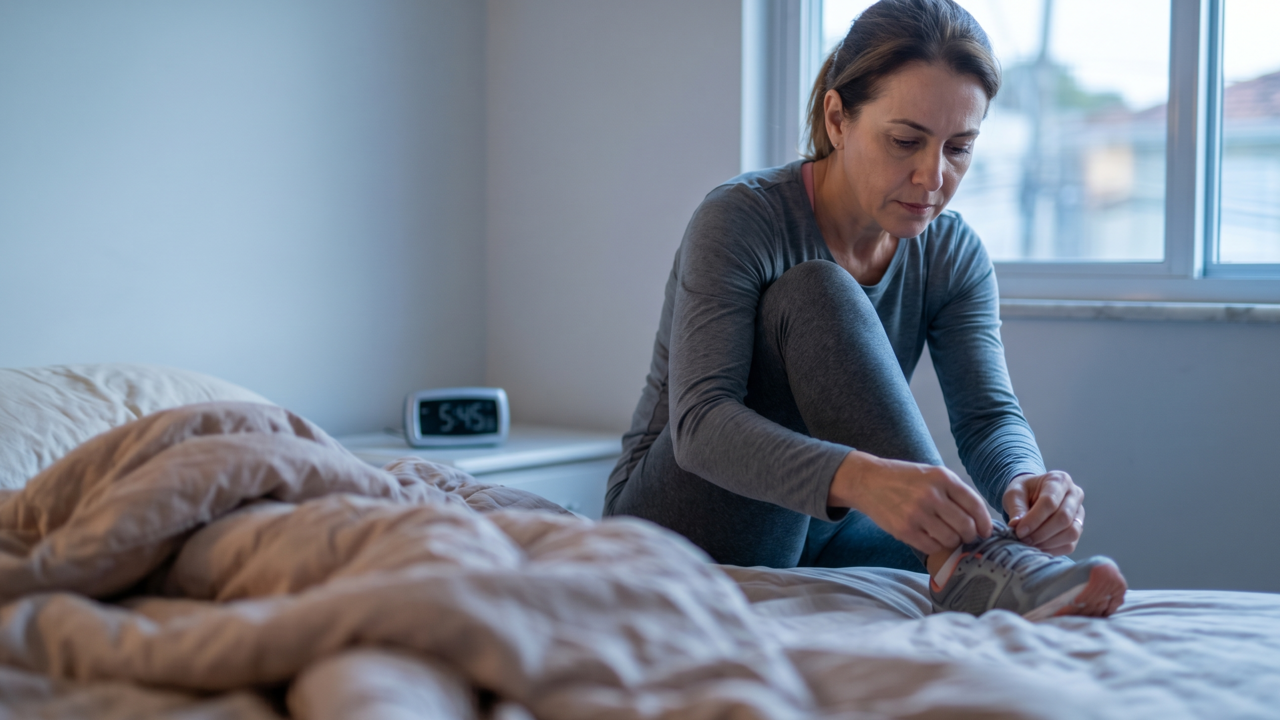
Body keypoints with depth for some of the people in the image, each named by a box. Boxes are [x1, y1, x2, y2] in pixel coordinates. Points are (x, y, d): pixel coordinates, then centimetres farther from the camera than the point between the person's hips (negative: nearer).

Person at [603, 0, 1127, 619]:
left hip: (818, 534, 4)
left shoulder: (953, 255, -1)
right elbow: (700, 422, -30)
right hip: (679, 518, -4)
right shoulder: (740, 220, -18)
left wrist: (1029, 482, -37)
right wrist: (859, 477, -49)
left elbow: (989, 413, -11)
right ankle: (965, 563, -40)